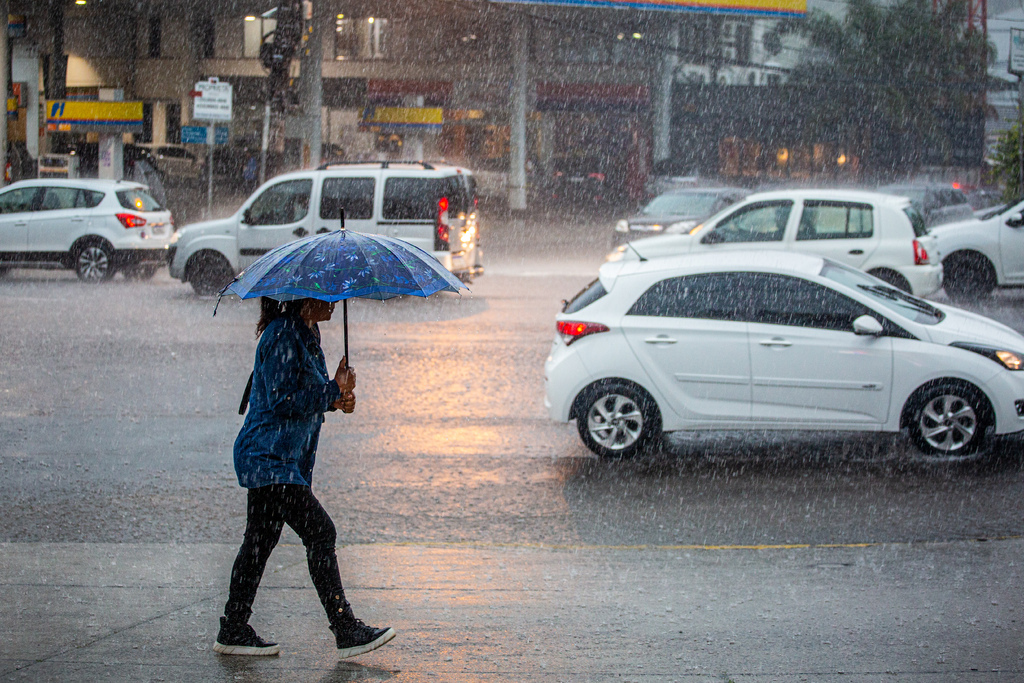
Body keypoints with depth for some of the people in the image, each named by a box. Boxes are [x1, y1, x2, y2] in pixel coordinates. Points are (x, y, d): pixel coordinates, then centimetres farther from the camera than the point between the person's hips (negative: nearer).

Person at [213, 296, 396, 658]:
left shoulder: (306, 333, 14)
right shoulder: (282, 336, -18)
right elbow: (282, 401, -22)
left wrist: (337, 396, 1)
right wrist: (334, 391, -16)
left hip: (286, 457, 11)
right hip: (269, 456, -11)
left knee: (260, 541, 13)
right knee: (320, 532, -11)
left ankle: (234, 631, 20)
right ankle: (347, 632, -9)